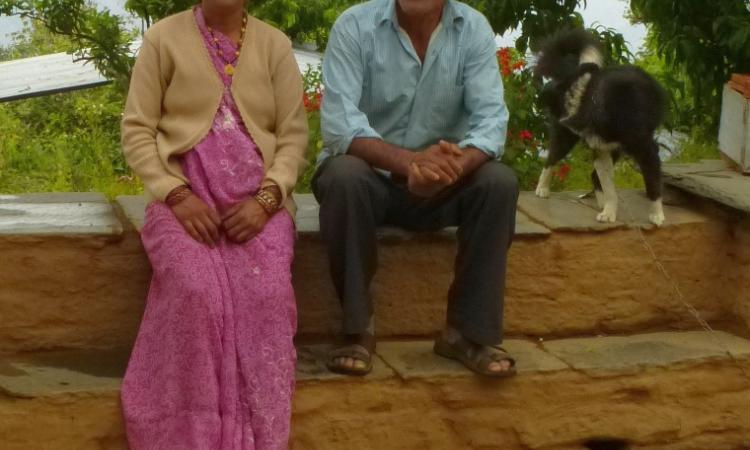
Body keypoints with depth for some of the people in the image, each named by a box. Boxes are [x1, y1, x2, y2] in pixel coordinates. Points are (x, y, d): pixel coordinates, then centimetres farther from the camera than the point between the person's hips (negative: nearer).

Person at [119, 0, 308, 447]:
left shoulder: (275, 44, 10)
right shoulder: (164, 37, 5)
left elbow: (294, 134, 5)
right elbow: (137, 130, 2)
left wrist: (266, 199, -12)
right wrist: (178, 196, -12)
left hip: (258, 200, 1)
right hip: (185, 197, -1)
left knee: (264, 290, -28)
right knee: (195, 291, -31)